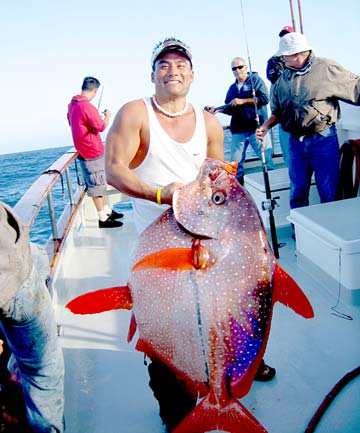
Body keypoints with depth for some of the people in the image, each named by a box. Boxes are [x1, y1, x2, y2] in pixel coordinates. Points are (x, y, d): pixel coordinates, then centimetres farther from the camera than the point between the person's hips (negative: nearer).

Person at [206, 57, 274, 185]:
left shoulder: (255, 80, 4)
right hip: (238, 131, 5)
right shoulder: (232, 88, 18)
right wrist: (217, 109, 5)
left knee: (266, 158, -4)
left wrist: (243, 101, -12)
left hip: (255, 128, -5)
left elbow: (265, 98, -10)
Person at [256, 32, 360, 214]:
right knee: (297, 195, 10)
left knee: (329, 195, 0)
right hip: (296, 143, 4)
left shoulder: (326, 68, -4)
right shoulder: (282, 80, 9)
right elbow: (277, 112, 15)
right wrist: (266, 126, -1)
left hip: (324, 141, -4)